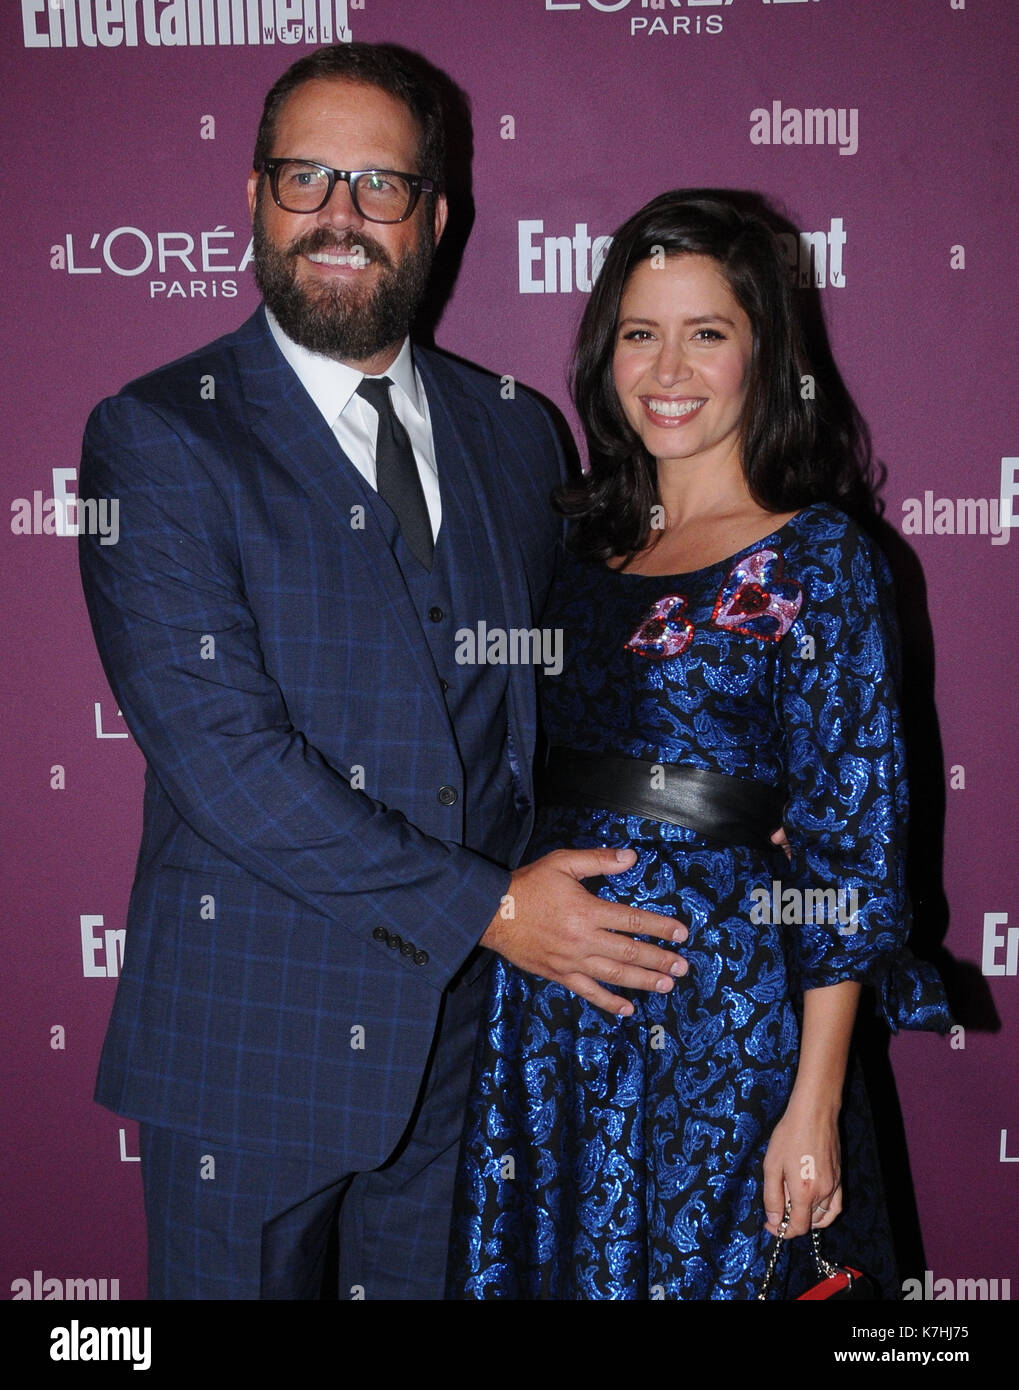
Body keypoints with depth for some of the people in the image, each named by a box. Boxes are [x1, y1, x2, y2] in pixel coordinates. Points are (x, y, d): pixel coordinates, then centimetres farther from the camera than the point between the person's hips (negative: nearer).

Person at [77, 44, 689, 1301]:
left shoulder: (513, 433, 7)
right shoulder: (156, 438, -8)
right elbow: (215, 745, -18)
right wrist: (484, 906, -19)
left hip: (465, 1030, 4)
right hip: (249, 1039, -3)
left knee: (439, 1279, 18)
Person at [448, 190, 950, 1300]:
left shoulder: (817, 559, -9)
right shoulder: (589, 544, 7)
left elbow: (850, 846, -12)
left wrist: (814, 1104, -13)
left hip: (718, 1014, -5)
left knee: (697, 1263, 11)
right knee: (546, 1265, 18)